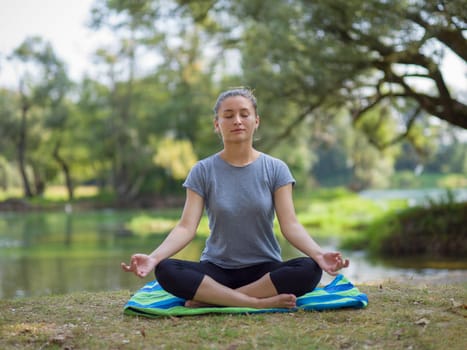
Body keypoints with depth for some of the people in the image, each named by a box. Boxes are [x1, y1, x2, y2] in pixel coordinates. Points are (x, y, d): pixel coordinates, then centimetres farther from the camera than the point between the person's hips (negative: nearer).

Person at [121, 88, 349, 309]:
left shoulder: (275, 169, 1)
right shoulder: (202, 172, 1)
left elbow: (290, 225, -7)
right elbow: (186, 227, -8)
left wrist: (318, 254, -28)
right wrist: (153, 257, -27)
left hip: (264, 269, 0)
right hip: (217, 269, 0)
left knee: (309, 270, -31)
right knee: (166, 270, -29)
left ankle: (210, 299, -25)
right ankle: (260, 303, -30)